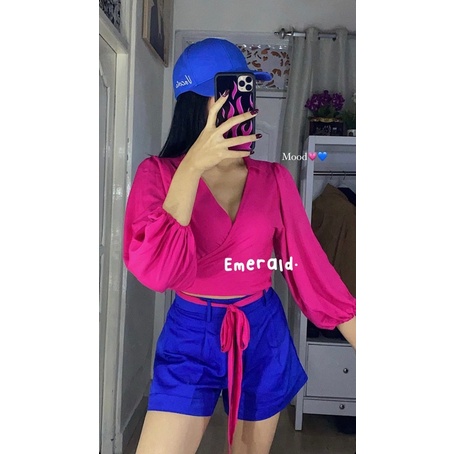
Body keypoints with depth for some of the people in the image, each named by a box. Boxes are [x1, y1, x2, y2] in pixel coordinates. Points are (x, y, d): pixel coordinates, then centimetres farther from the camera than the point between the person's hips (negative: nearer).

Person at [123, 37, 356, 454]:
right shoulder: (159, 173, -9)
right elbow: (156, 270, -23)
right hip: (191, 336, -2)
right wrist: (193, 165, -28)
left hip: (265, 335, 3)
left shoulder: (274, 180, -2)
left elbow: (310, 263, 0)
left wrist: (358, 338, -1)